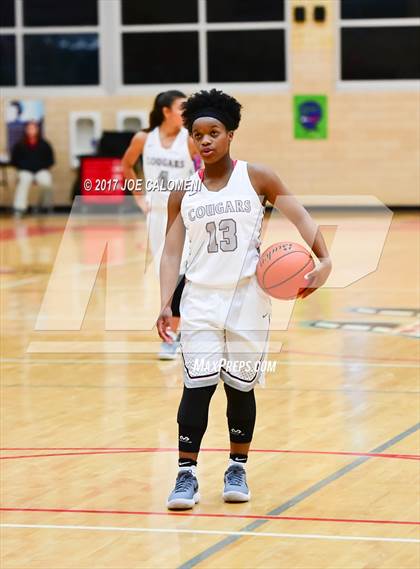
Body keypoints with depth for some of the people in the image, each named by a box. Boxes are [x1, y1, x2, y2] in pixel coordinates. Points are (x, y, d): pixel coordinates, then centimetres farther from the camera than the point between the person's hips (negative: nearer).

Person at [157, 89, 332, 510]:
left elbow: (299, 216, -6)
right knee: (197, 386, -9)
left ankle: (237, 469, 22)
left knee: (241, 388, 6)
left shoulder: (257, 179, 0)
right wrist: (165, 304, -10)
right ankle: (186, 475, -4)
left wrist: (324, 260, -22)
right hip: (201, 300, 1)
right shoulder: (183, 195, 5)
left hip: (247, 298, -1)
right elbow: (171, 252, 3)